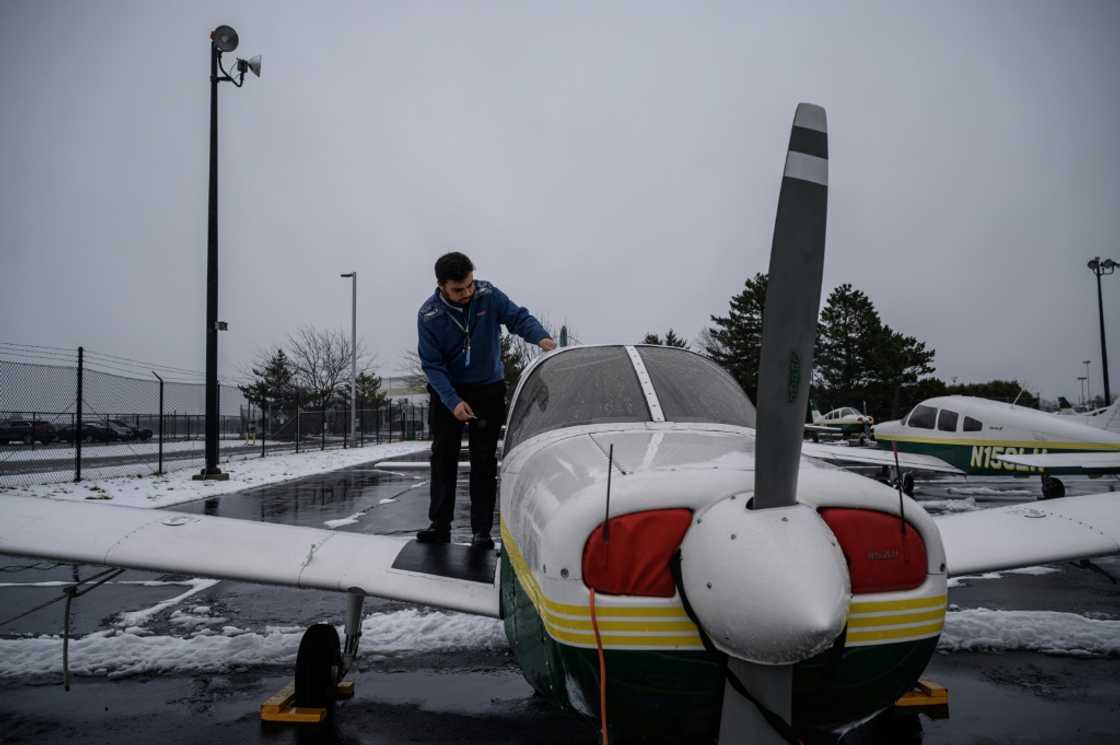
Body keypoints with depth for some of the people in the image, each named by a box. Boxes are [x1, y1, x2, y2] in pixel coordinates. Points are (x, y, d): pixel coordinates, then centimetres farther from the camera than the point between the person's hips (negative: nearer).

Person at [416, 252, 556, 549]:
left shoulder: (489, 295, -16)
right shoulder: (428, 315, -16)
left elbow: (518, 317, -12)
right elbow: (432, 364, -16)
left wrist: (540, 337, -34)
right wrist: (453, 401, -27)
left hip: (488, 388, 0)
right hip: (447, 390, 0)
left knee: (484, 460, 0)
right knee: (443, 455, 2)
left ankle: (481, 530, 4)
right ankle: (440, 525, 12)